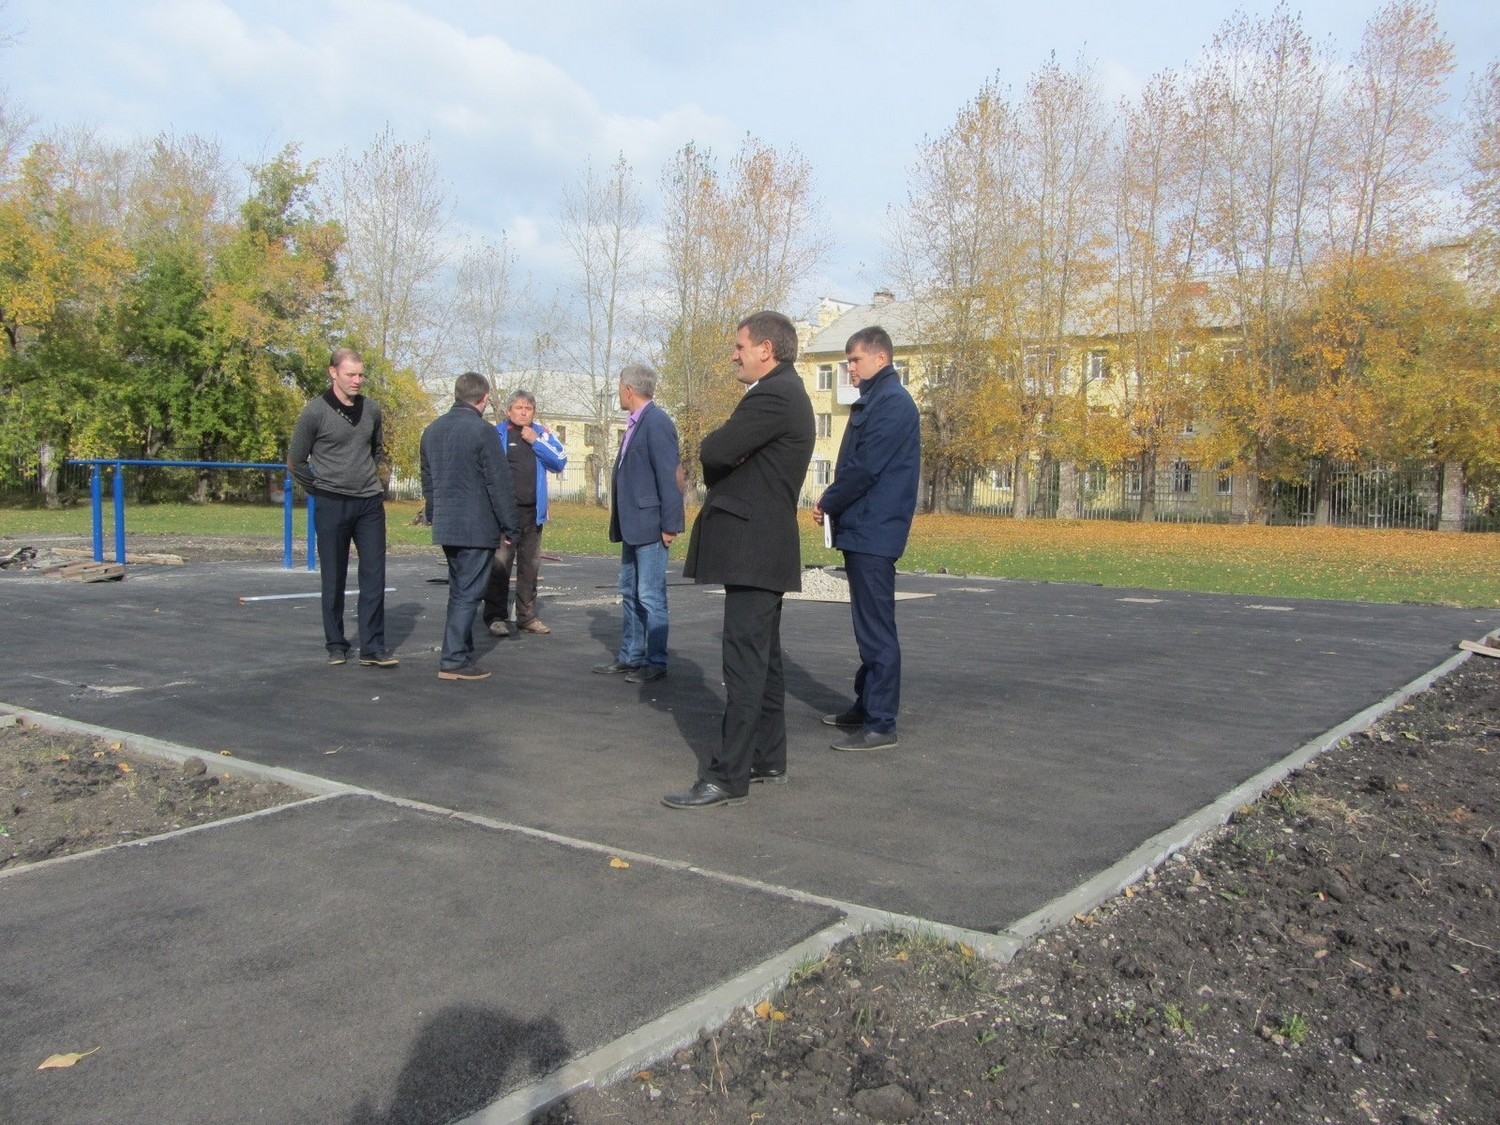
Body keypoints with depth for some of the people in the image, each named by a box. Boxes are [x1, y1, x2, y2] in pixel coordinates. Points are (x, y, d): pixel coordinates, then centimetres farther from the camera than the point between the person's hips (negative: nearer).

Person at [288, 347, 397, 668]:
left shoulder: (371, 409, 7)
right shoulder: (315, 412, -6)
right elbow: (295, 462, 1)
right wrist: (321, 489, 4)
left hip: (370, 503, 4)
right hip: (332, 505, -3)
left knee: (374, 576, -1)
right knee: (334, 579, 5)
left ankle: (373, 648, 3)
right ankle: (336, 645, 17)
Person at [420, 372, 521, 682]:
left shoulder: (432, 430, 11)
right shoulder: (482, 431, -12)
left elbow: (428, 480, 19)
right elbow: (500, 484, -12)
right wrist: (511, 527, -6)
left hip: (445, 526, 8)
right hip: (477, 527, -7)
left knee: (459, 591, 17)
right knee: (468, 593, -3)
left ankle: (460, 653, 23)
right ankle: (454, 661, -2)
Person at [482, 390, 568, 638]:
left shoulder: (542, 434, 10)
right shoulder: (497, 434, -1)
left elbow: (560, 462, 0)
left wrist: (536, 441, -8)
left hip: (533, 512, 5)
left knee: (530, 565, 10)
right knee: (499, 564, -9)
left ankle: (527, 617, 17)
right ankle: (495, 617, -3)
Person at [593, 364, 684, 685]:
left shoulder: (657, 423, -14)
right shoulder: (636, 424, 15)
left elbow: (669, 475, -18)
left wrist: (670, 524, -19)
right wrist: (620, 523, 16)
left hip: (649, 526, -10)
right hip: (632, 526, 10)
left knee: (650, 595, -3)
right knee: (630, 594, 14)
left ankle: (656, 662, 6)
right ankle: (630, 656, 23)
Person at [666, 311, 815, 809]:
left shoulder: (773, 396, -15)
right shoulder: (786, 392, 19)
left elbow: (714, 451, -22)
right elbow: (724, 455, 18)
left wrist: (721, 443, -1)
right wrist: (727, 463, -4)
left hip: (753, 548, -11)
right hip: (763, 547, 11)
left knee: (745, 662, -9)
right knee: (763, 657, 16)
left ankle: (728, 776, -7)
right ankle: (767, 758, 25)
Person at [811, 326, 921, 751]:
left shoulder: (891, 402, -13)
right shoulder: (874, 400, 18)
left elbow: (865, 468, -19)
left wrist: (827, 503, -7)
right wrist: (833, 501, 4)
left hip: (873, 530, -10)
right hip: (864, 529, 10)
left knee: (876, 629, -7)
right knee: (868, 625, 16)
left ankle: (880, 724, -3)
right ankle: (866, 706, 26)